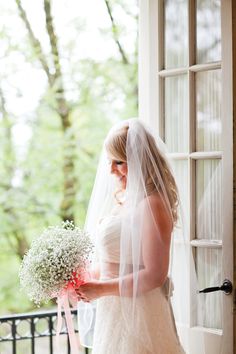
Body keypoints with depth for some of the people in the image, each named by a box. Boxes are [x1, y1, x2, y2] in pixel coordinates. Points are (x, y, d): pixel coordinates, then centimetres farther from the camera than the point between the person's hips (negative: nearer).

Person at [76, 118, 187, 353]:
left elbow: (154, 275, -20)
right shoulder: (120, 199, 9)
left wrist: (101, 288, -16)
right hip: (112, 311, 8)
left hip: (137, 314, -8)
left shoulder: (151, 204, -17)